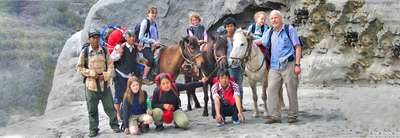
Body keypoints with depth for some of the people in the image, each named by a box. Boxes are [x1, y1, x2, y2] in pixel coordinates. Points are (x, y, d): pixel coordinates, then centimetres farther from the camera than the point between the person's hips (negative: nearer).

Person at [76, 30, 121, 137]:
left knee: (109, 106, 5)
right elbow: (79, 67, 1)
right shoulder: (85, 52, -2)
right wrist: (91, 73, -11)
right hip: (91, 83, -1)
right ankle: (93, 129, 16)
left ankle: (115, 125, 17)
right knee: (92, 108, 5)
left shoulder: (104, 51, 4)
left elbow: (110, 66, 7)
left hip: (104, 83, 1)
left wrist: (106, 75, -10)